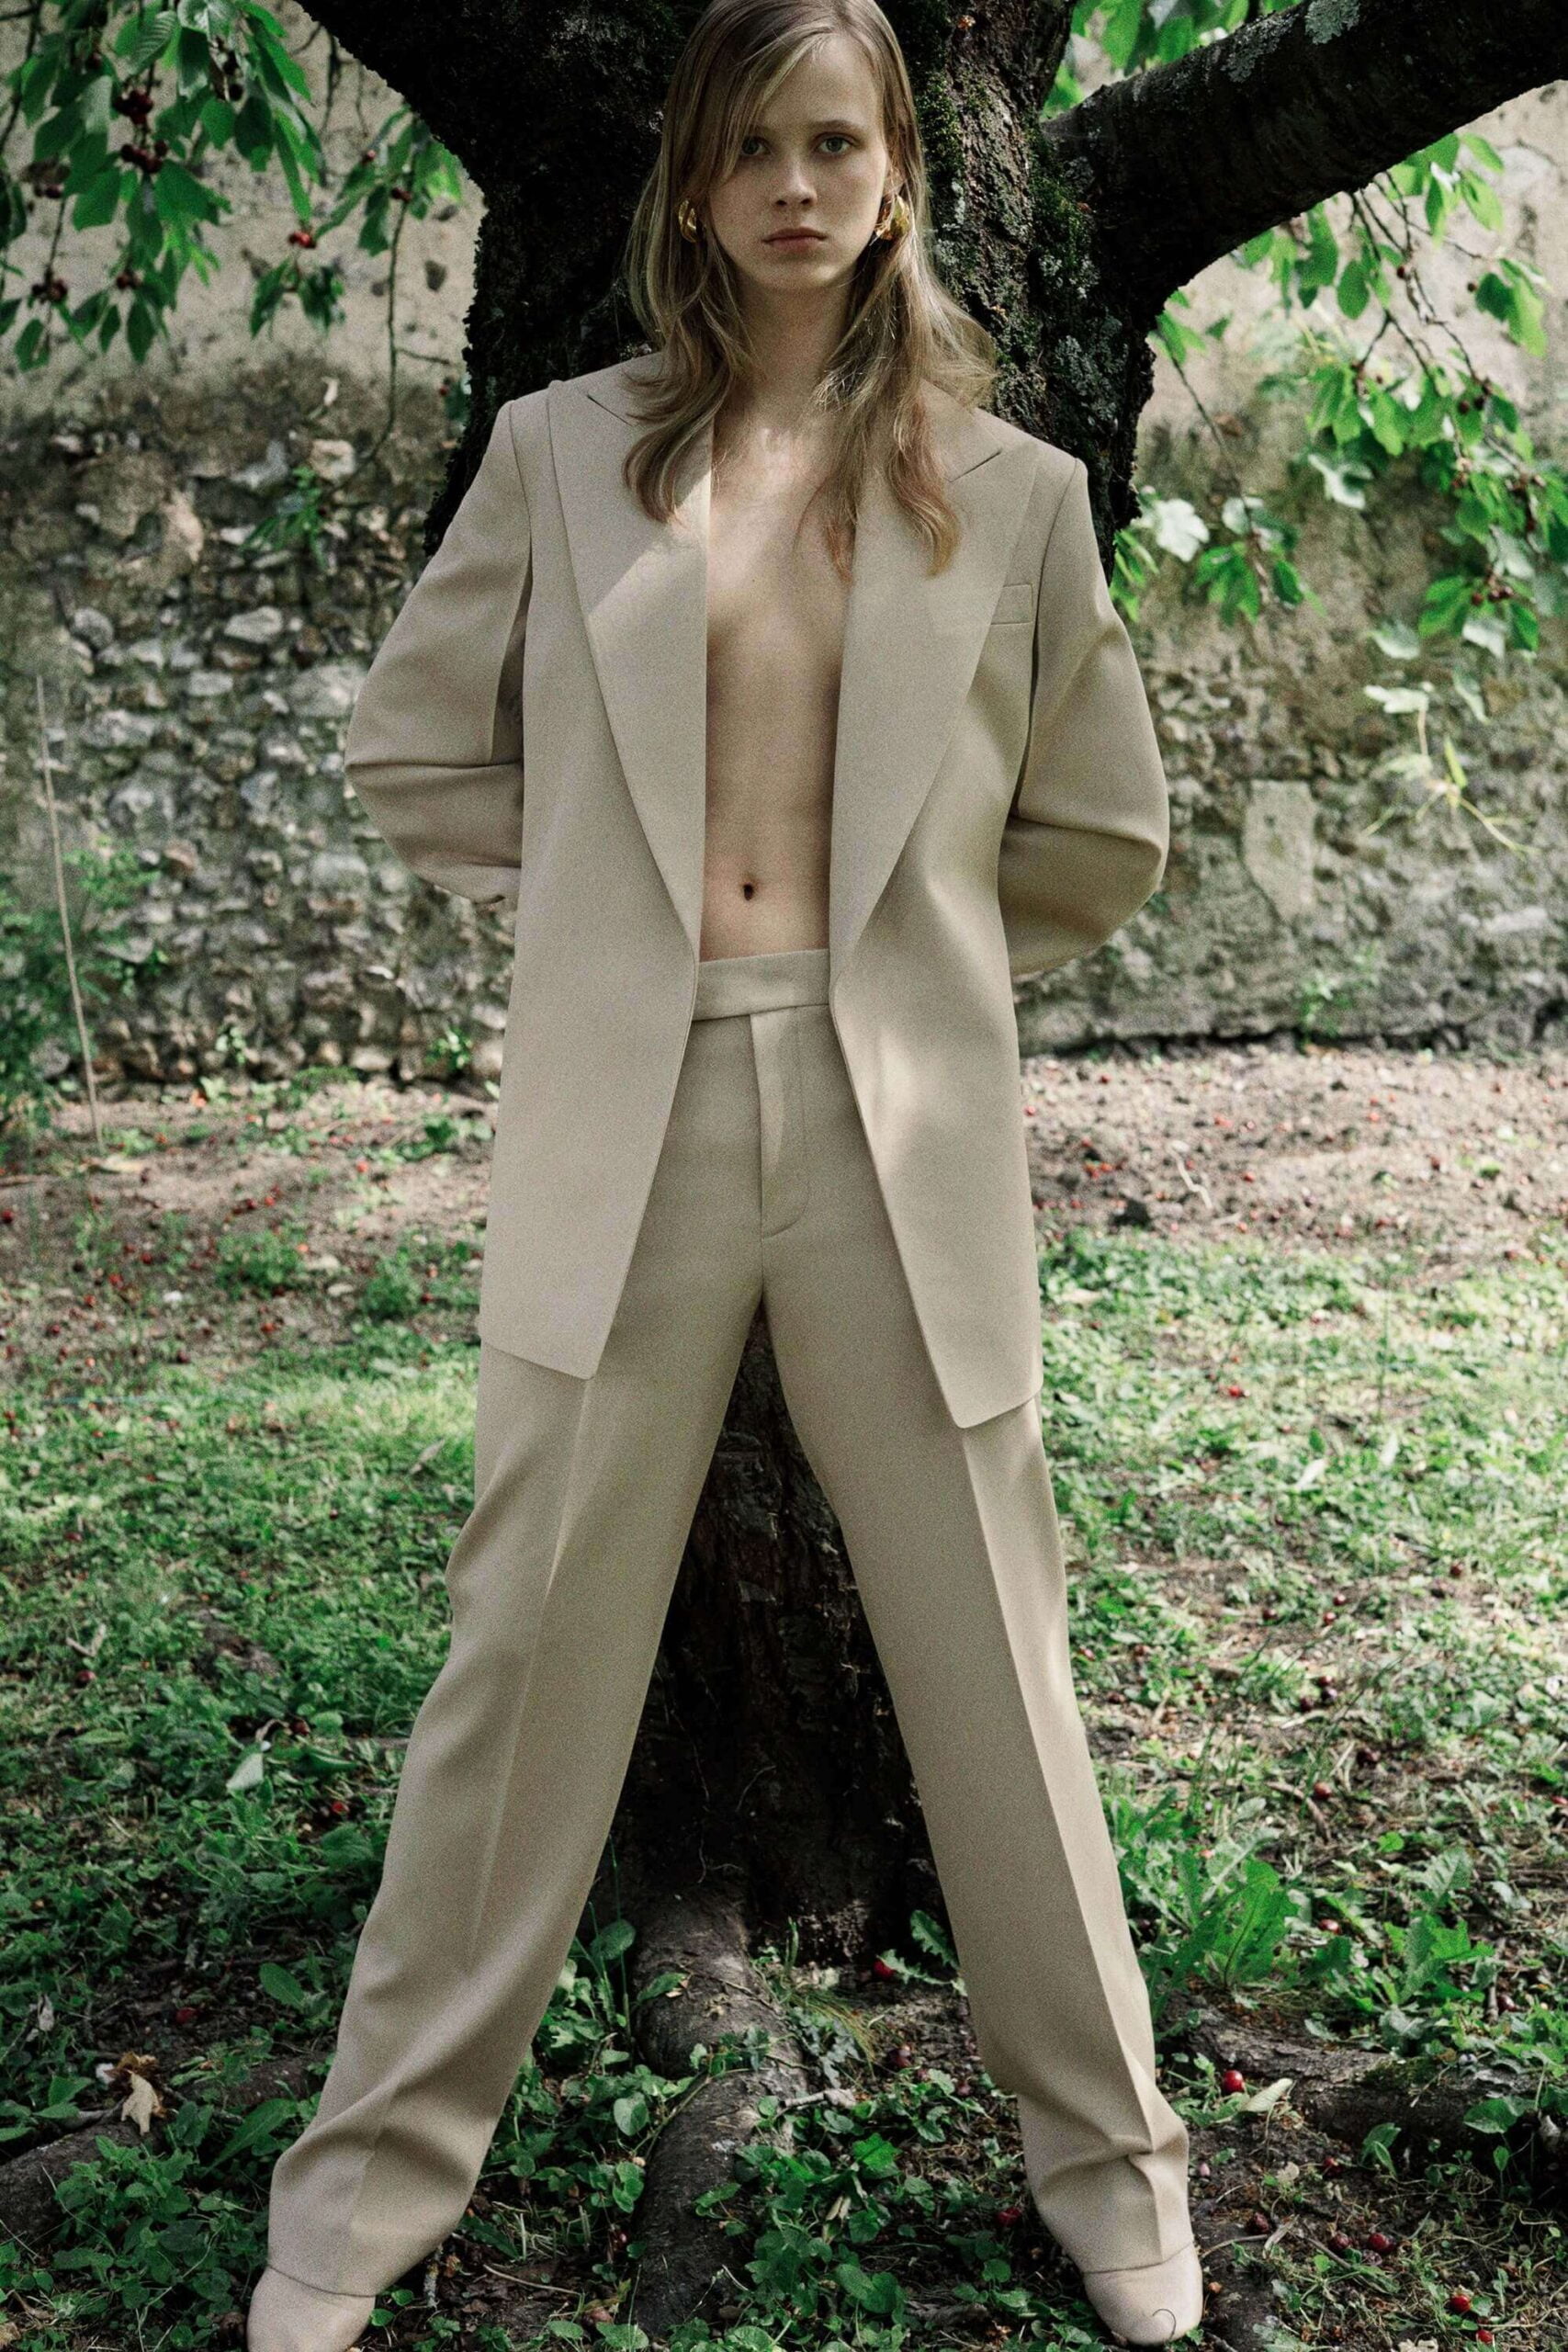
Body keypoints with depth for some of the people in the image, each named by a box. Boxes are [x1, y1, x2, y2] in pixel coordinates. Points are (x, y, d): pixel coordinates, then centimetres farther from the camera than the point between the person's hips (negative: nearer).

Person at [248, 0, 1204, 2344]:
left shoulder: (1013, 491, 6)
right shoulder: (562, 452, 6)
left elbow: (1104, 832, 14)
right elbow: (410, 747, 13)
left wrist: (888, 936, 12)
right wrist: (631, 899, 8)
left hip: (905, 1133, 0)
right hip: (624, 1116, 0)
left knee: (990, 1663, 9)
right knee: (529, 1649, 7)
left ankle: (1106, 2154, 28)